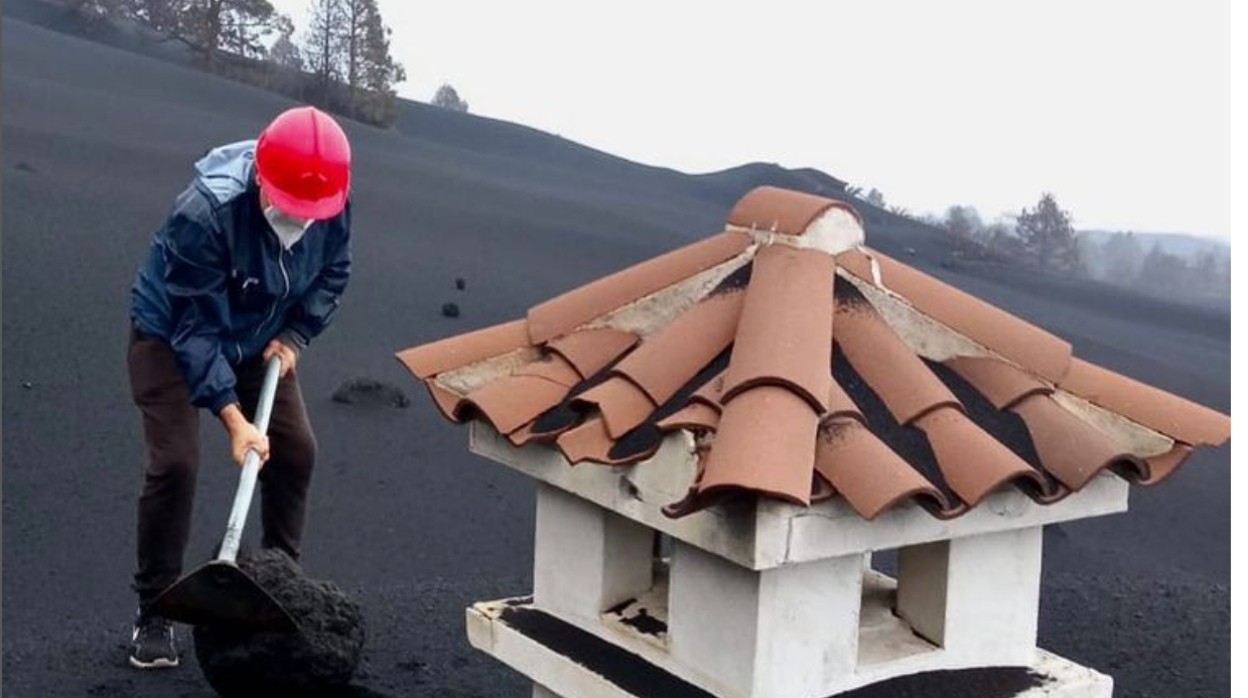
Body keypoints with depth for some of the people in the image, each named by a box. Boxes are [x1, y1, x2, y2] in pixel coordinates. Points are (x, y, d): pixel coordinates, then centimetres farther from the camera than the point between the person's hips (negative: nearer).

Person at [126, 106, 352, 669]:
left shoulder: (331, 205, -22)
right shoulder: (205, 213, -39)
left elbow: (332, 274, -1)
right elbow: (196, 328, -35)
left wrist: (294, 336, -14)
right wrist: (232, 418, -38)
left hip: (257, 340, 6)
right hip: (170, 335, -5)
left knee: (296, 449, 0)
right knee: (175, 462, -16)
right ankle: (153, 612, -1)